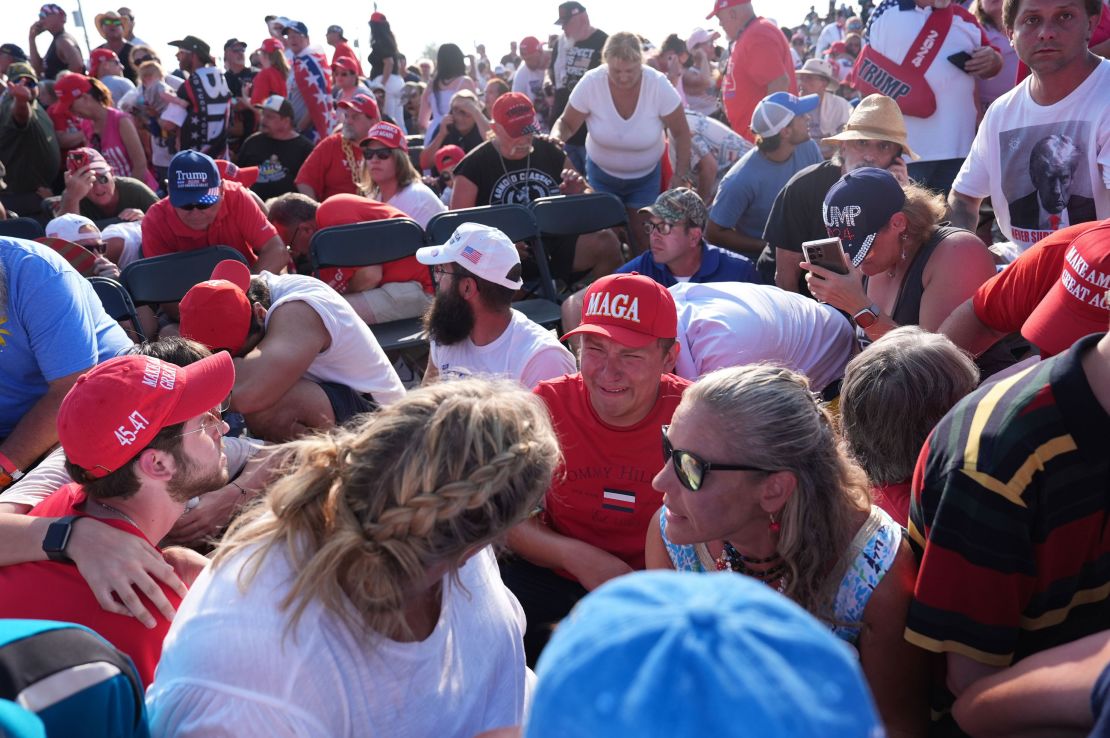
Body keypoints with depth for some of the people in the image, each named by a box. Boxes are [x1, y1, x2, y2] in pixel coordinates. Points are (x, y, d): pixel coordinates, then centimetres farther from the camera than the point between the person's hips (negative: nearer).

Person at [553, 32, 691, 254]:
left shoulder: (658, 85, -24)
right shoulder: (590, 83, -23)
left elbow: (681, 133, -12)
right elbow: (566, 123, -11)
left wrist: (681, 174, -19)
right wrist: (555, 139, -33)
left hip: (646, 176, 0)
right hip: (601, 173, 1)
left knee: (642, 235, 2)